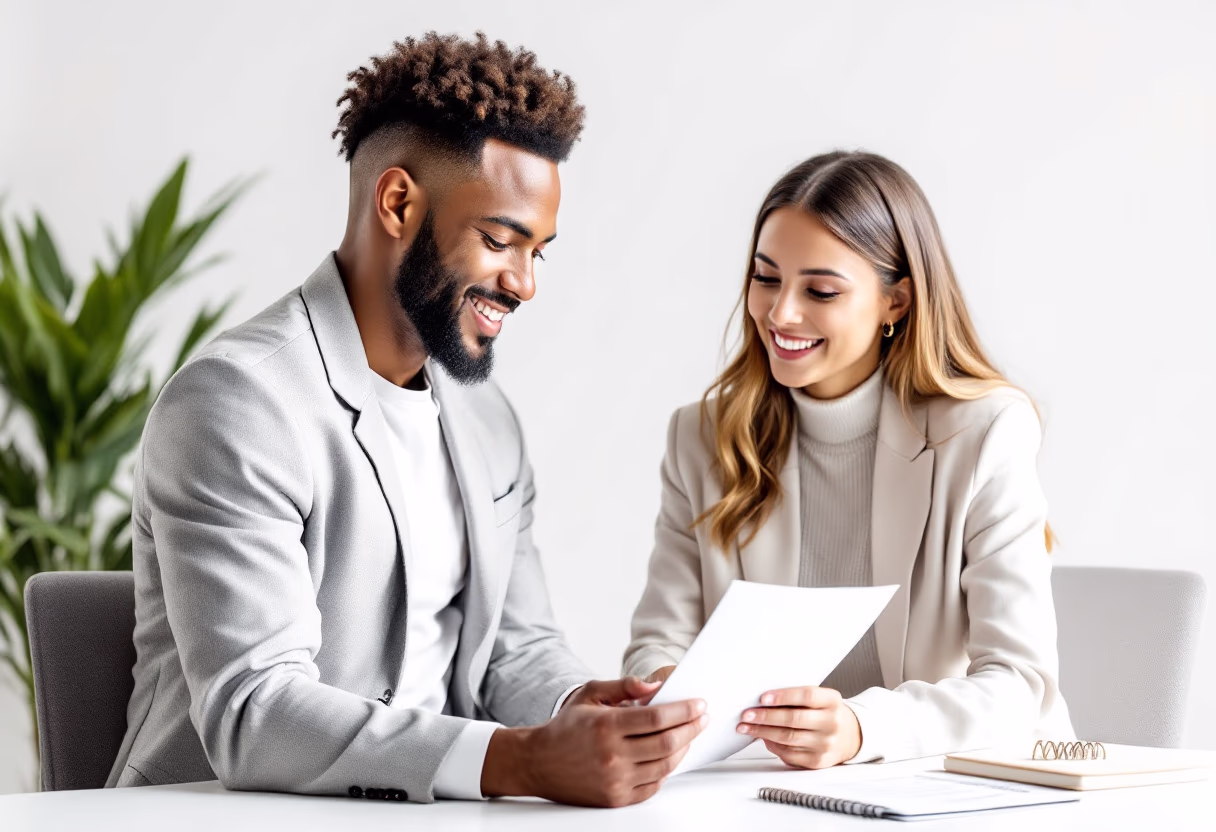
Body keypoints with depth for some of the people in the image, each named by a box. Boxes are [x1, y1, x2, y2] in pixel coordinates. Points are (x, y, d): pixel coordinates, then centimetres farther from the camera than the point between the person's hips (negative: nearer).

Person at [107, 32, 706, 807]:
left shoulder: (488, 421, 12)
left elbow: (518, 648, 11)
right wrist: (524, 762, -31)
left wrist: (578, 708, -11)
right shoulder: (234, 403, -14)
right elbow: (251, 715, -22)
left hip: (435, 805, 7)